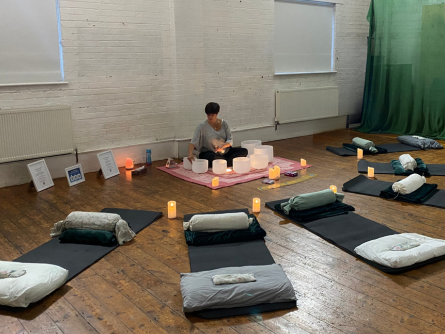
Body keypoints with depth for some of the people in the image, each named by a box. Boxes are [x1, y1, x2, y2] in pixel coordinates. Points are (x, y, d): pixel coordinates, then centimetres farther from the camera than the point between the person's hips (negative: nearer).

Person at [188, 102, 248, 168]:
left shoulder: (223, 123, 0)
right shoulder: (202, 126, -10)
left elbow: (230, 141, -3)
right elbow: (193, 143, -17)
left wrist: (222, 146, -25)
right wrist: (190, 154, -38)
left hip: (225, 151, 4)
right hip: (209, 153, -4)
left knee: (244, 151, -15)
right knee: (213, 157, -40)